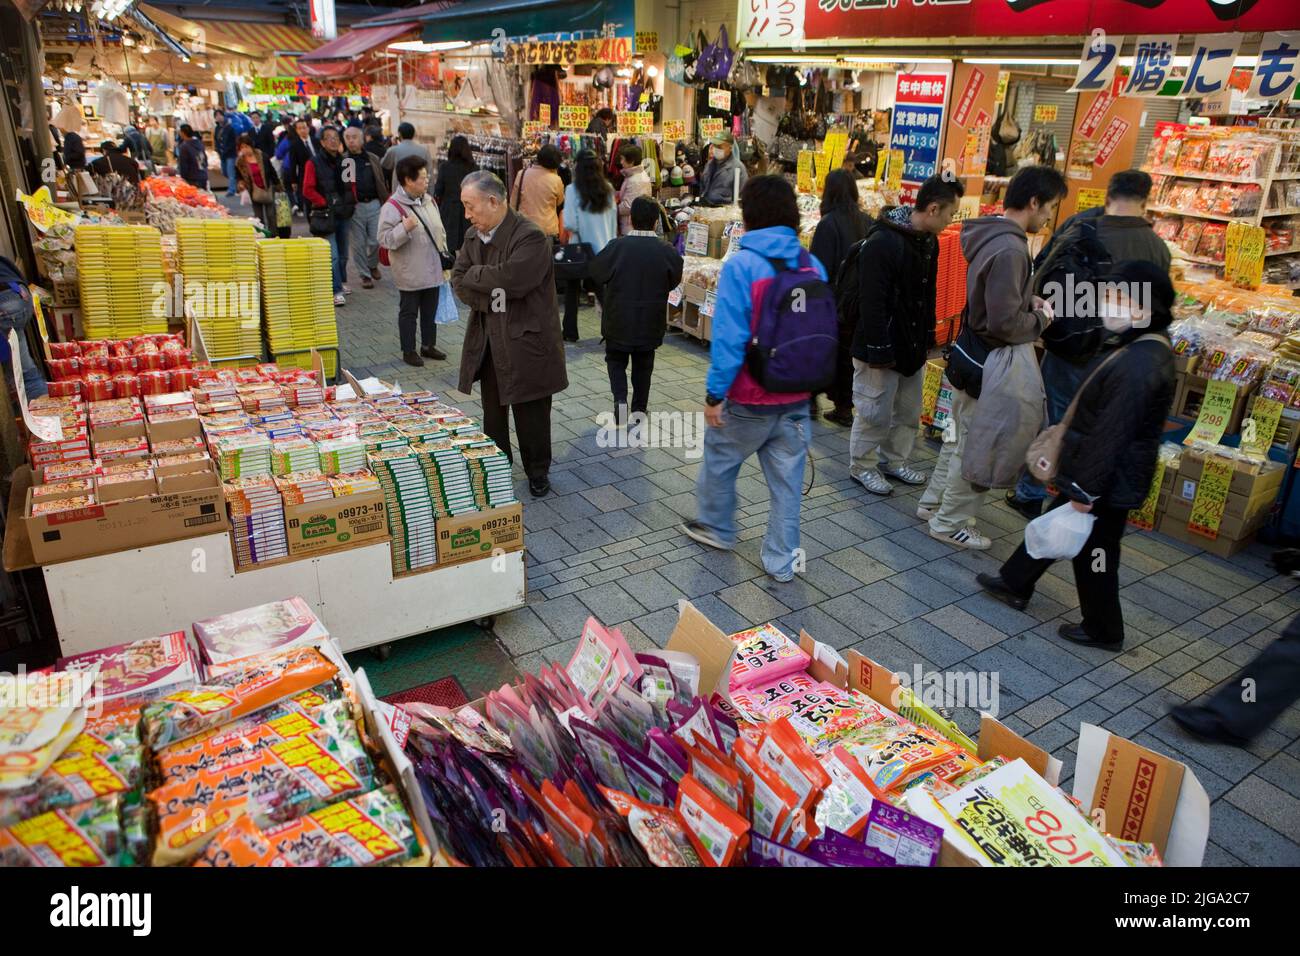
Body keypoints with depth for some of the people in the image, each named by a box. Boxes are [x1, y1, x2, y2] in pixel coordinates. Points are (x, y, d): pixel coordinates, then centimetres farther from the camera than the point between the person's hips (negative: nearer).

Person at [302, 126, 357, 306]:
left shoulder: (344, 162, 9)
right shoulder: (314, 163, -6)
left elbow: (351, 184, 21)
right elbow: (308, 190, -10)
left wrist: (352, 202, 9)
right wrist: (325, 203, -13)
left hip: (344, 215, 6)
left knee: (343, 254, 15)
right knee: (332, 255, -12)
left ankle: (342, 282, 33)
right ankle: (337, 291, -11)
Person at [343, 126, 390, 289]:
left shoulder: (373, 159, 9)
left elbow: (383, 182, 10)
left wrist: (386, 202, 4)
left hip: (374, 204, 1)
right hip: (354, 207, -1)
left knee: (376, 240, 2)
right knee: (358, 243, 3)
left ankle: (372, 264, 31)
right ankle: (365, 274, 17)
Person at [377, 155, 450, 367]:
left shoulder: (428, 201, 7)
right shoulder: (392, 206, -15)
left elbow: (440, 231, 16)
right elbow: (384, 239, -18)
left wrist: (444, 258, 13)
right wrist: (404, 228, -31)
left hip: (432, 270, 7)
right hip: (410, 273, -6)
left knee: (430, 310, 16)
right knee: (408, 312, 6)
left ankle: (429, 345, 31)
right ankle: (408, 351, 17)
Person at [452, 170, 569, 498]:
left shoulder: (530, 237, -18)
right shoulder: (474, 236, 7)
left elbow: (510, 279, -31)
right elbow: (458, 280, 2)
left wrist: (475, 275, -15)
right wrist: (491, 296, -16)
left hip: (525, 342, -7)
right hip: (487, 340, 7)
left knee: (531, 416, 6)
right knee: (492, 411, 16)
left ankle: (538, 472, 25)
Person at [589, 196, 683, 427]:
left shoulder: (616, 247, -15)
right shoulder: (667, 251, -11)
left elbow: (596, 274, -3)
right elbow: (674, 282, 3)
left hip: (618, 319, -1)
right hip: (650, 321, 1)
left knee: (616, 360, 15)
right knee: (643, 364, 19)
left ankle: (620, 399, -5)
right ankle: (640, 406, 25)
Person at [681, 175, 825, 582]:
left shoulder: (740, 266, -17)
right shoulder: (812, 265, -1)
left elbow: (729, 338, -20)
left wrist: (714, 393, -11)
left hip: (749, 400, -4)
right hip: (798, 399, 4)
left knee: (719, 461, 22)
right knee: (787, 480, 13)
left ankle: (717, 527, 42)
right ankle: (781, 561, 24)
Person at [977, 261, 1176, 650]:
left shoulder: (1137, 366, -30)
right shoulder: (1148, 348, 3)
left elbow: (1111, 436, -27)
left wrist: (1086, 491, -20)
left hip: (1108, 484, -10)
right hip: (1111, 475, 10)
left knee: (1094, 552, 8)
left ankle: (1103, 630, 27)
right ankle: (1015, 584, 40)